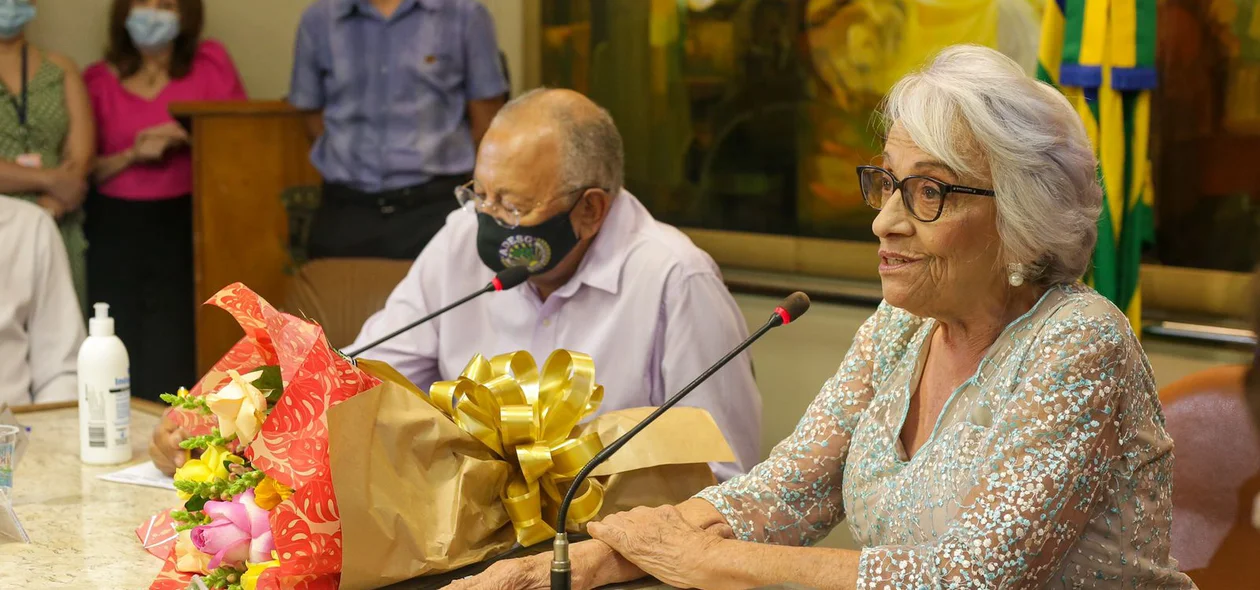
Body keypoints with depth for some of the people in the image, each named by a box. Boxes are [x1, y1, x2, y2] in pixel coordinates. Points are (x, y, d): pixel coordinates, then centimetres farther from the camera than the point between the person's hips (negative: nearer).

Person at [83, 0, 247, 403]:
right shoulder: (98, 80, 6)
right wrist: (132, 154, -11)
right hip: (114, 229, 1)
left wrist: (190, 139, -12)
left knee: (168, 364, -6)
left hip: (181, 224, -1)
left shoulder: (209, 63, 4)